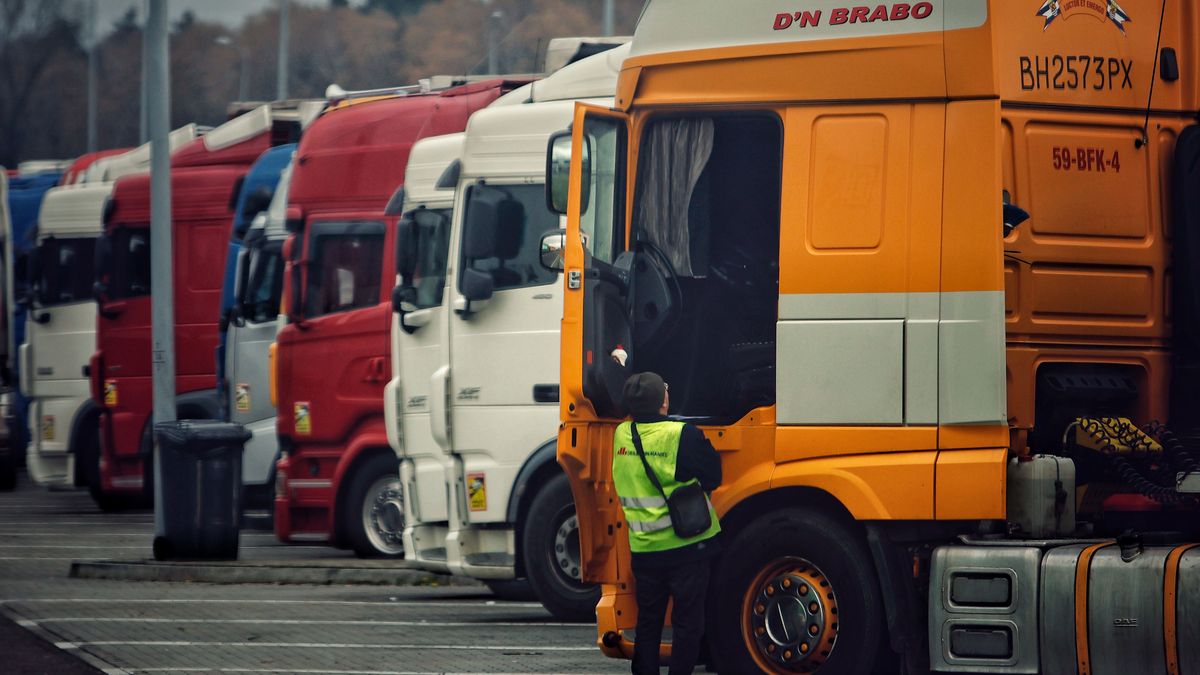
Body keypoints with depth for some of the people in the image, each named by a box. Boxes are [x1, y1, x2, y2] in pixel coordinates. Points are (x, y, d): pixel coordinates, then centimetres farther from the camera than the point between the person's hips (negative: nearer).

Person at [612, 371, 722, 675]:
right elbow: (712, 478, -9)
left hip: (643, 549, 4)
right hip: (686, 546, -4)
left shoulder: (621, 436, -1)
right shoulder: (683, 436, -17)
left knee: (648, 621, 15)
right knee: (687, 622, 3)